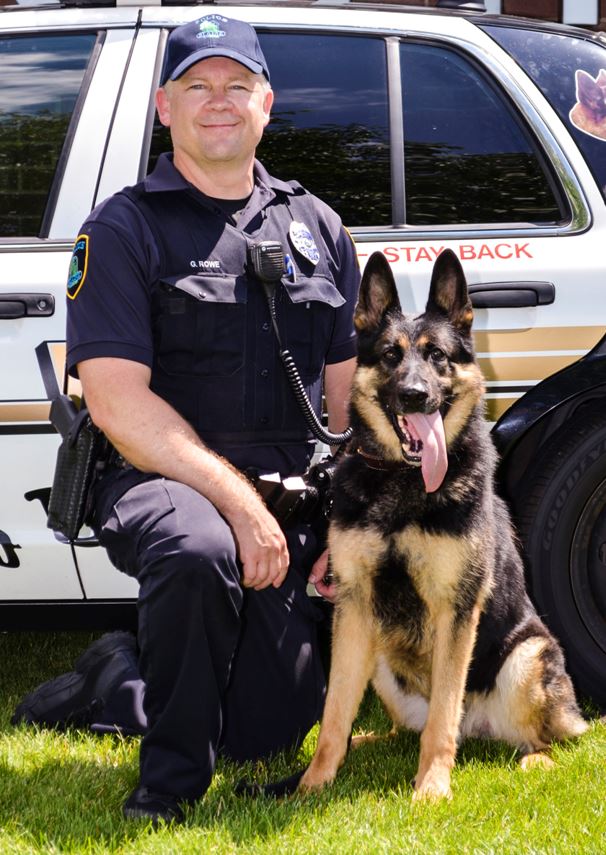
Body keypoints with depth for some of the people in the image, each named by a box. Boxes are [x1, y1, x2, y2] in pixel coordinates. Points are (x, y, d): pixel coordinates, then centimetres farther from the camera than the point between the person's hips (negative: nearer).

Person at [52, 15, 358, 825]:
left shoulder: (316, 228, 14)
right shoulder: (122, 231, -2)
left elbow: (348, 392, 16)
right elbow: (116, 398, -12)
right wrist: (235, 499, -22)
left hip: (292, 490, 5)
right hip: (160, 479, -5)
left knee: (271, 729, -3)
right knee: (197, 549, -40)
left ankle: (139, 668, 33)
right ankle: (170, 774, -16)